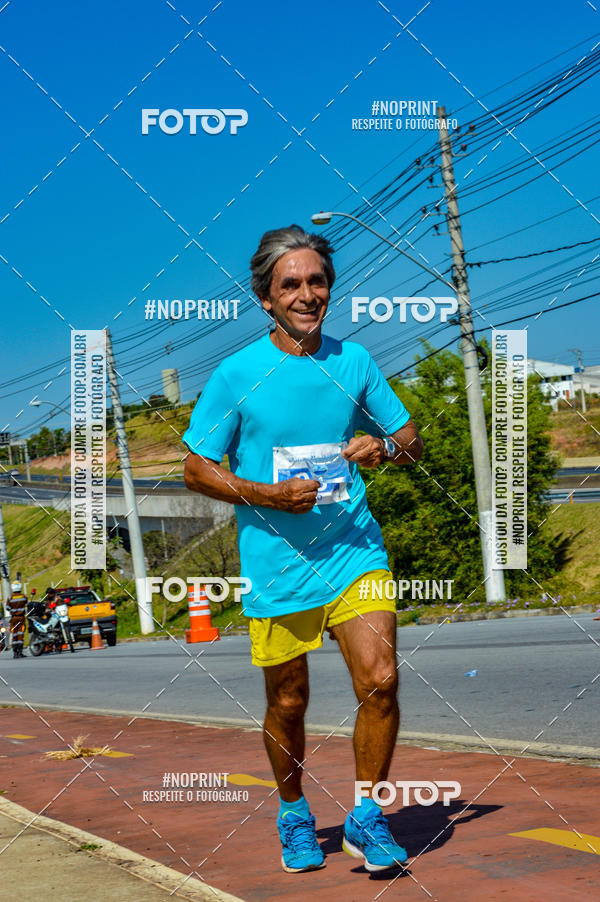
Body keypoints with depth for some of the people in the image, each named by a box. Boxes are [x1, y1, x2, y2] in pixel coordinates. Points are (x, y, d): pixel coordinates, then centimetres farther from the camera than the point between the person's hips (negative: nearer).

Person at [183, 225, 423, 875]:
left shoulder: (354, 361, 4)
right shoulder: (237, 375, -5)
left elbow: (412, 439, 15)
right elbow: (196, 468, 0)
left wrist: (384, 445, -9)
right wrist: (270, 495, -14)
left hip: (354, 549, 2)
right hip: (276, 563, -2)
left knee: (380, 681, -13)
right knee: (287, 705, 9)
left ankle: (366, 819, 7)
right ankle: (294, 814, 35)